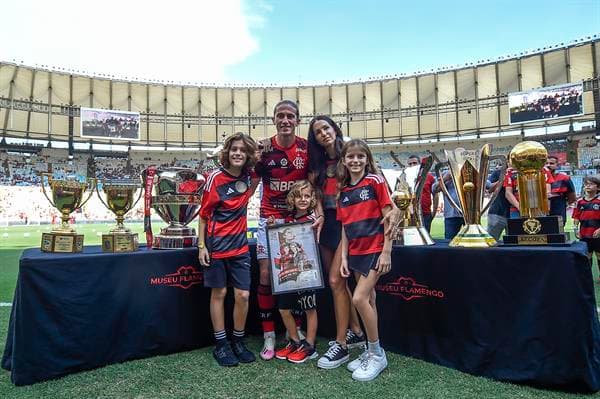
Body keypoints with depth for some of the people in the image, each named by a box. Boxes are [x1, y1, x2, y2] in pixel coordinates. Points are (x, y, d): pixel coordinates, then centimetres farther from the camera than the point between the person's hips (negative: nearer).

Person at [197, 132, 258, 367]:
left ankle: (238, 342, 21)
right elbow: (204, 214, -5)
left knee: (243, 295, 2)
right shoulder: (215, 177, -10)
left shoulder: (246, 177, 1)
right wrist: (201, 245, -8)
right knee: (219, 293, 7)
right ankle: (221, 345, 21)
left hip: (239, 245, 4)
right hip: (216, 244, -3)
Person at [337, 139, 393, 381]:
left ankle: (377, 354, 5)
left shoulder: (375, 181, -7)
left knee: (359, 299, -12)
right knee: (368, 300, 13)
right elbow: (345, 227, 11)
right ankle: (372, 351, 25)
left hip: (375, 250, -6)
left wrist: (386, 251, -14)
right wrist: (344, 257, 6)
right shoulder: (343, 191, 9)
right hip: (356, 252, 6)